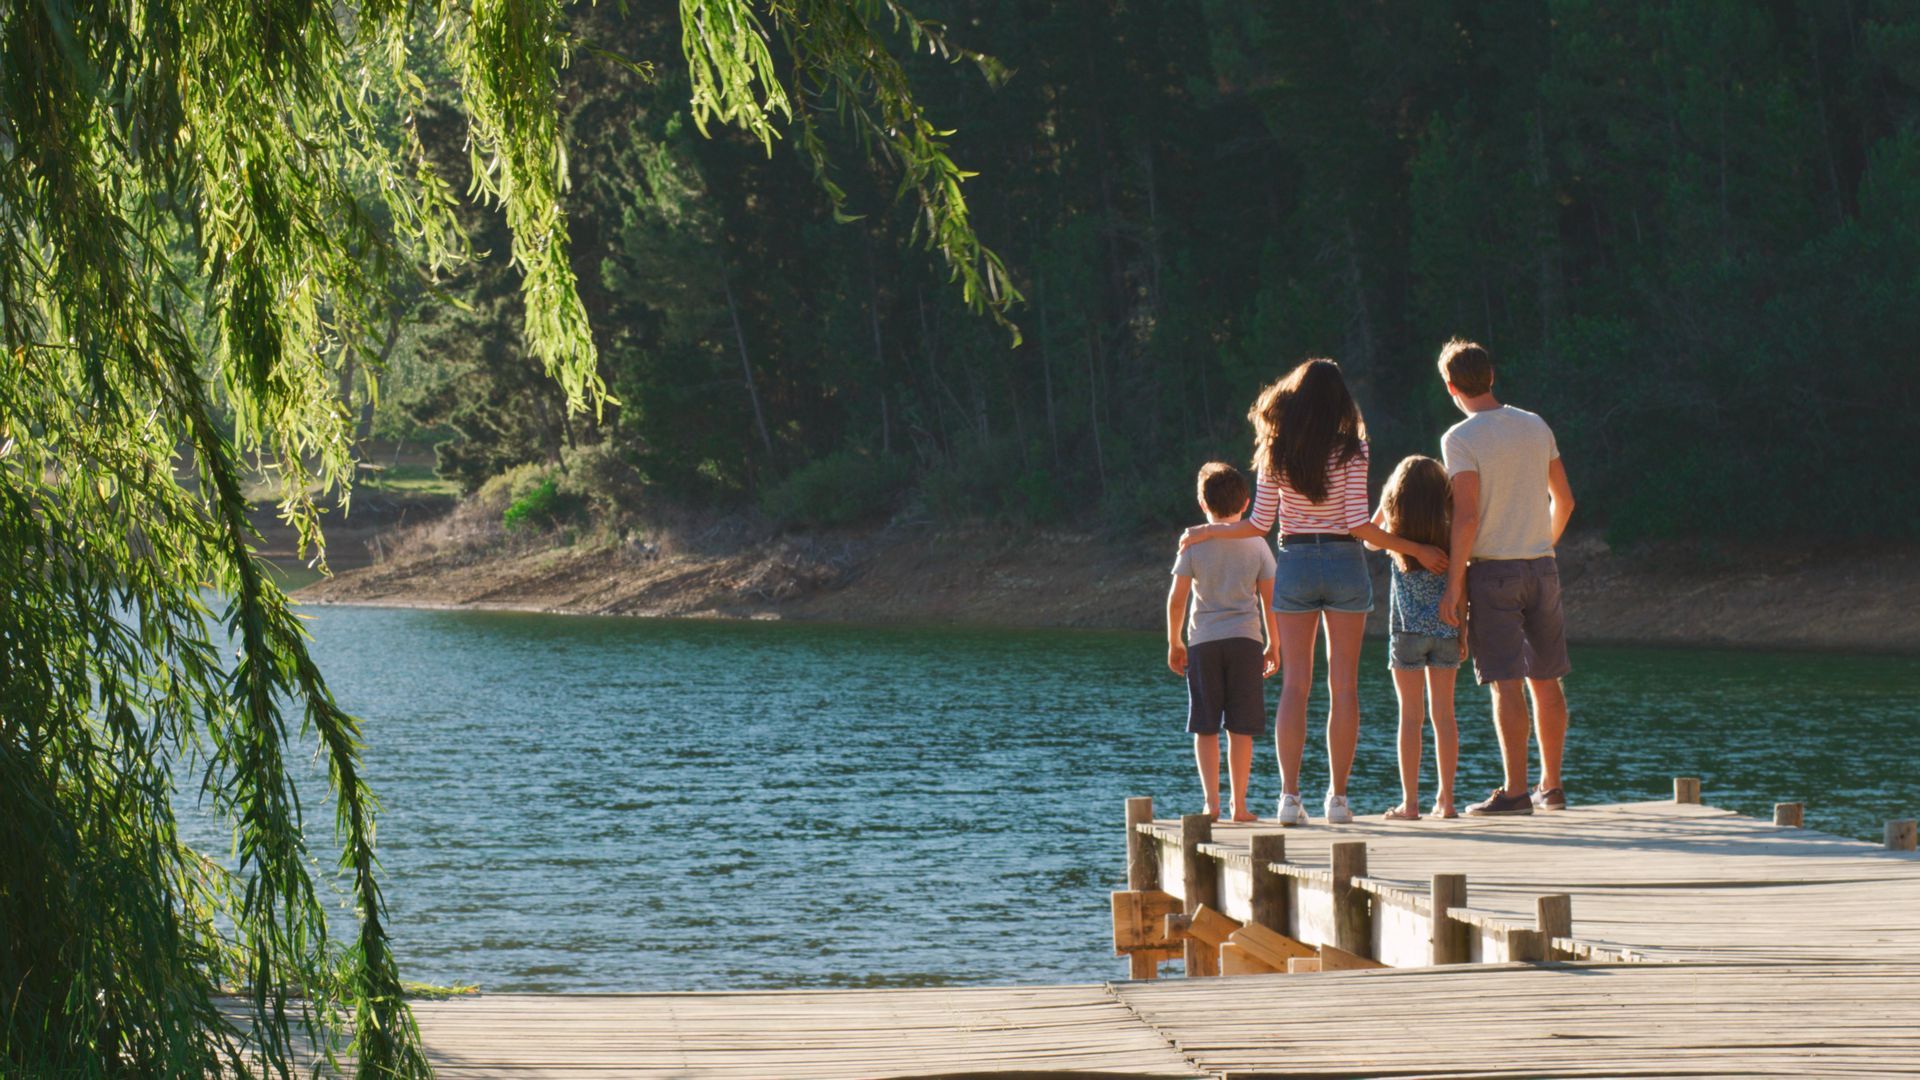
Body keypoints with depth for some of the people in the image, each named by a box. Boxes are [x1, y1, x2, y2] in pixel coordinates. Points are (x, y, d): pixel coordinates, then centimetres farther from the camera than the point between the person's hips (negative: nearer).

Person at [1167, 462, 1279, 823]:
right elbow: (1269, 598, 5)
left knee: (1205, 728, 4)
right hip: (1246, 640, 0)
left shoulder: (1194, 544, 0)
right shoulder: (1256, 545, 3)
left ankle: (1211, 803, -4)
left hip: (1203, 641, 0)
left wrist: (1174, 642, 10)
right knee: (1241, 728, 3)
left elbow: (1176, 597, 0)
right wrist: (1273, 643, 15)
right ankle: (1239, 803, 1)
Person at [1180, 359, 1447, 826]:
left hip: (1294, 564, 2)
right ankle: (1337, 797, 1)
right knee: (1344, 686, 3)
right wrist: (1415, 549, -2)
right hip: (1344, 562, -2)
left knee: (1294, 685, 3)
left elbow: (1259, 524, 0)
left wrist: (1207, 532, 17)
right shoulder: (1350, 449, -7)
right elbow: (1359, 523, -11)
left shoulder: (1275, 452, -1)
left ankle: (1289, 796, -5)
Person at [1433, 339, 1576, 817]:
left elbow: (1467, 516, -17)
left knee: (1506, 683, -6)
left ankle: (1515, 790, -9)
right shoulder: (1536, 427, 7)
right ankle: (1551, 785, 17)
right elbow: (1564, 500, 13)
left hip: (1492, 569, -5)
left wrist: (1454, 585, -13)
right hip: (1542, 567, 5)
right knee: (1545, 679, 11)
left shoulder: (1461, 439, -11)